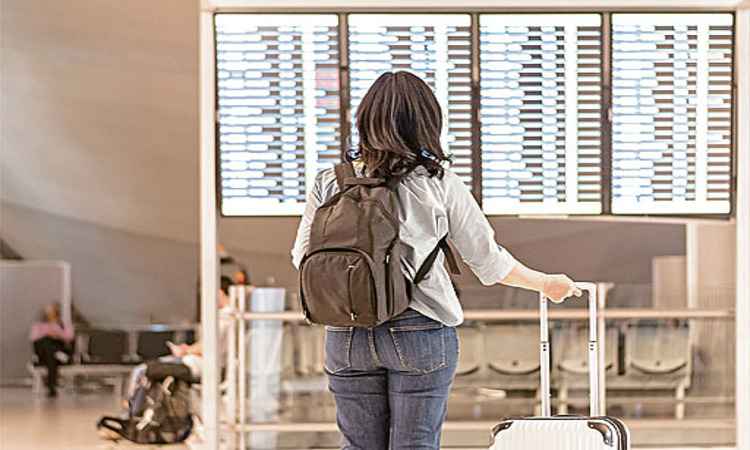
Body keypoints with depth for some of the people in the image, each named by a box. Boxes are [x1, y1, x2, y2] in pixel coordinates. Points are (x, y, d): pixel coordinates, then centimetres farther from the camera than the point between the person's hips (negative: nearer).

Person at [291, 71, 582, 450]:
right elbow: (488, 261, 2)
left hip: (346, 336, 2)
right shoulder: (438, 182, -4)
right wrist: (546, 284, 19)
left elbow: (303, 258, 5)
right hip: (420, 332, -2)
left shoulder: (329, 182, 0)